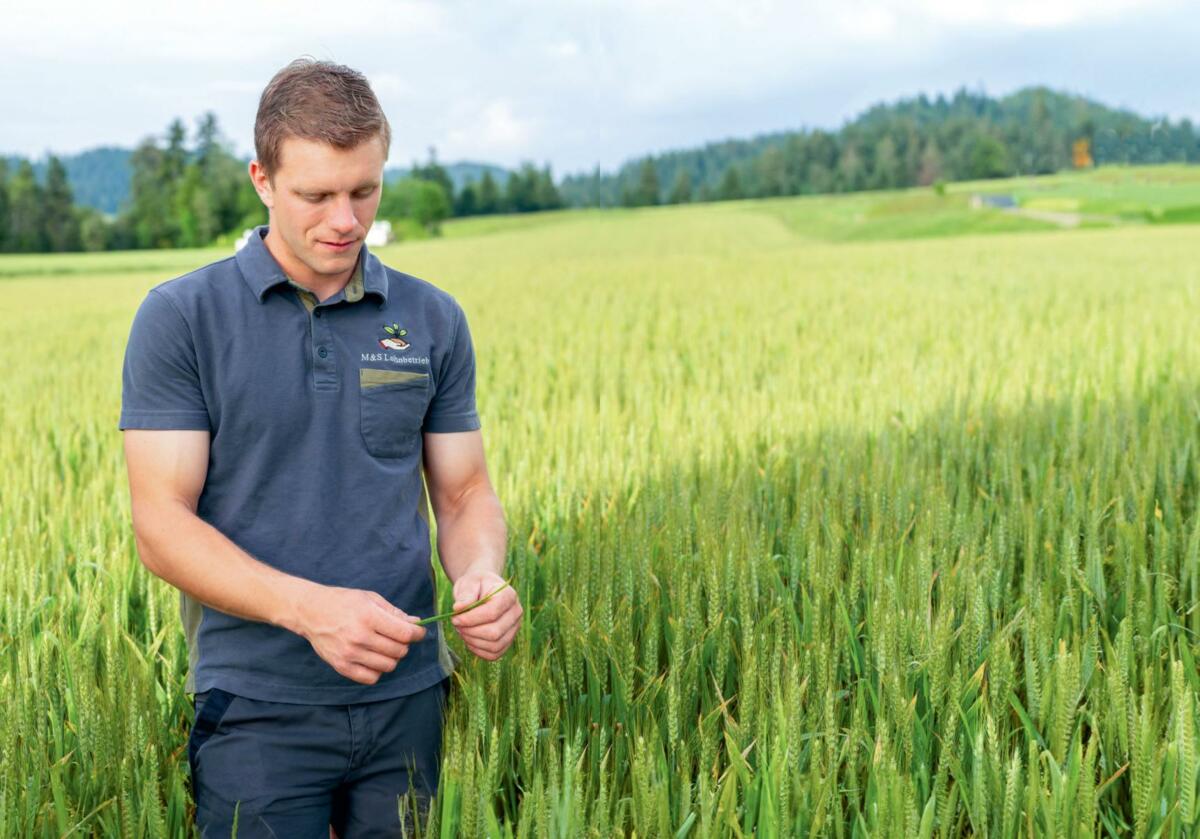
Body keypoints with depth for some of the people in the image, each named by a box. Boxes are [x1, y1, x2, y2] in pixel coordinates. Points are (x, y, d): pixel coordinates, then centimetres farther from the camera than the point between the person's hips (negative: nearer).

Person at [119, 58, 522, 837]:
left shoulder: (434, 321, 4)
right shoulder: (179, 318, -5)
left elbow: (463, 492, 8)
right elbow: (162, 524, -10)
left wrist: (482, 574, -15)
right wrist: (309, 608, -24)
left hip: (407, 696, 3)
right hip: (258, 707, -3)